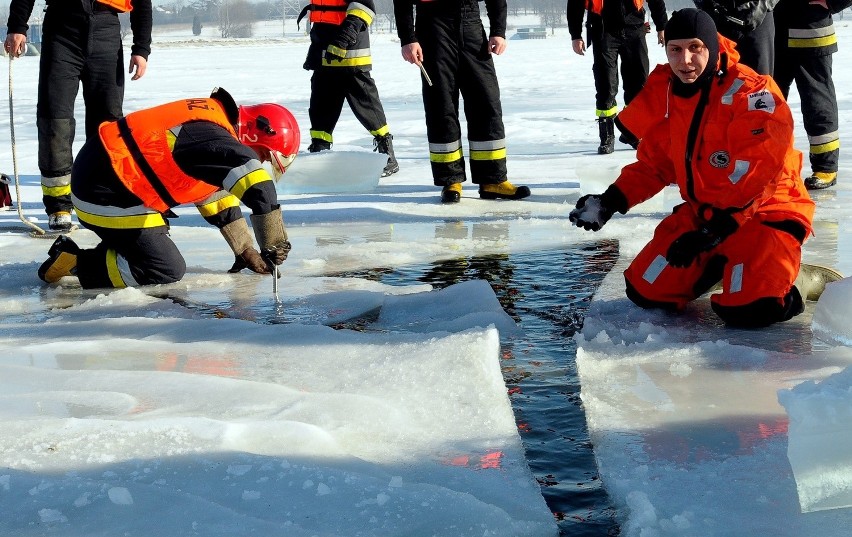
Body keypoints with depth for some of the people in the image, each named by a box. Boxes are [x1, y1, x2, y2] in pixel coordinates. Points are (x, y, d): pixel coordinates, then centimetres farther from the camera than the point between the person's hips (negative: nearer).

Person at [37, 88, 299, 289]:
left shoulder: (209, 120, 11)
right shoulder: (216, 140, -20)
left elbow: (217, 197, 19)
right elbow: (260, 192, -33)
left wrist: (246, 251, 21)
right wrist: (275, 248, -22)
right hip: (107, 198, -10)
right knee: (168, 271, -6)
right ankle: (75, 263, -4)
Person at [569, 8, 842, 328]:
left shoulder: (750, 92, -21)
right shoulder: (665, 93, 2)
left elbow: (755, 173, -27)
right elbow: (654, 164, 13)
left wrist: (715, 231, -30)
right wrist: (611, 201, 0)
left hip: (765, 211, -7)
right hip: (701, 212, 7)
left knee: (747, 309, -29)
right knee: (645, 291, -2)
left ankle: (802, 282, 3)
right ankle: (720, 263, 20)